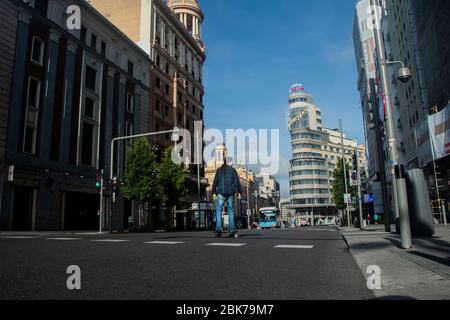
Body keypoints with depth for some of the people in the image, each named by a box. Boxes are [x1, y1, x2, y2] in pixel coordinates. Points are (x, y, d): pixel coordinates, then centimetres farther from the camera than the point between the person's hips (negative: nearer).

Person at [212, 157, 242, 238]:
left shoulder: (219, 170, 6)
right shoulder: (233, 170, 6)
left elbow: (215, 182, 3)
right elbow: (237, 181, -1)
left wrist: (214, 192, 6)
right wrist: (239, 191, 0)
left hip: (221, 193, -1)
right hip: (230, 193, 1)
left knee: (218, 211, 3)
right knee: (231, 211, 7)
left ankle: (218, 230, -10)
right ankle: (232, 231, 1)